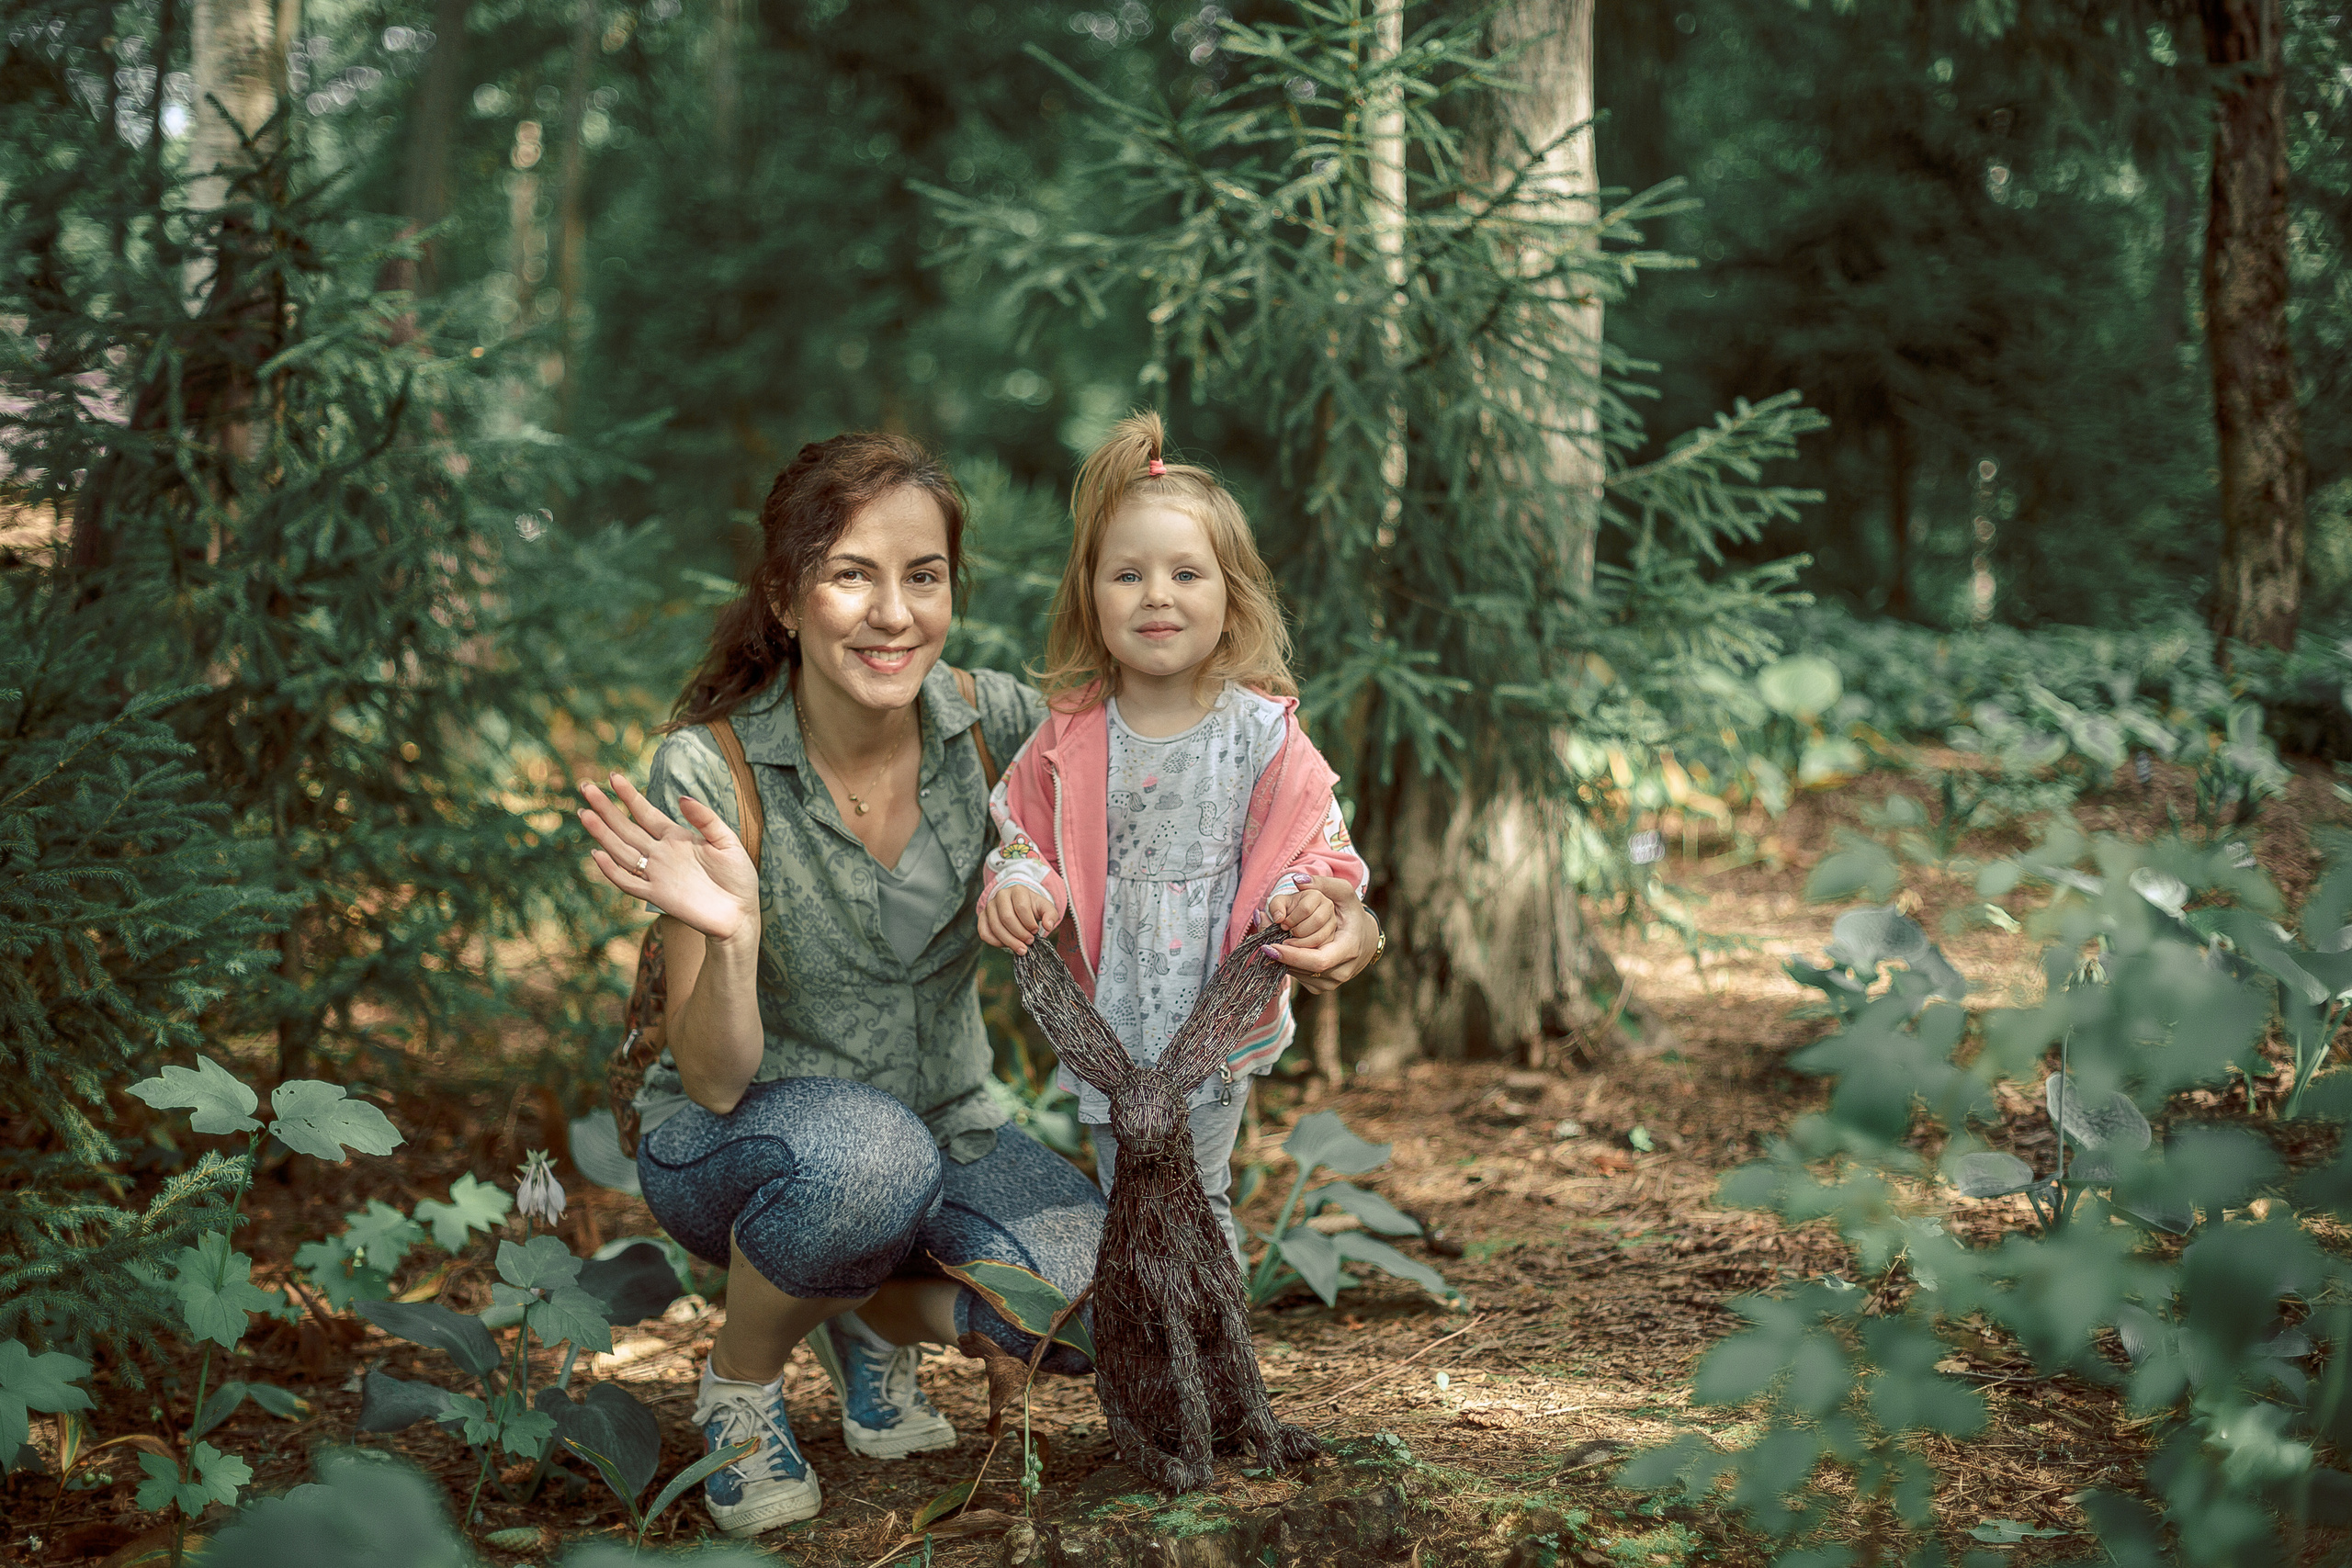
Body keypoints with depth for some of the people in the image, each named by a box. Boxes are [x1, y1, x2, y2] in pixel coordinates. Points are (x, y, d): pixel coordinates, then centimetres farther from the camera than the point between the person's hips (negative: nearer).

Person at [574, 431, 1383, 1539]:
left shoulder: (989, 726, -15)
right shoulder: (709, 772, -23)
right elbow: (714, 1081, -22)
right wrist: (728, 936, -43)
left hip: (946, 1126, 4)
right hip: (728, 1149, -3)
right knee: (869, 1155, -38)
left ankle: (874, 1315, 10)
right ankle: (738, 1383, -6)